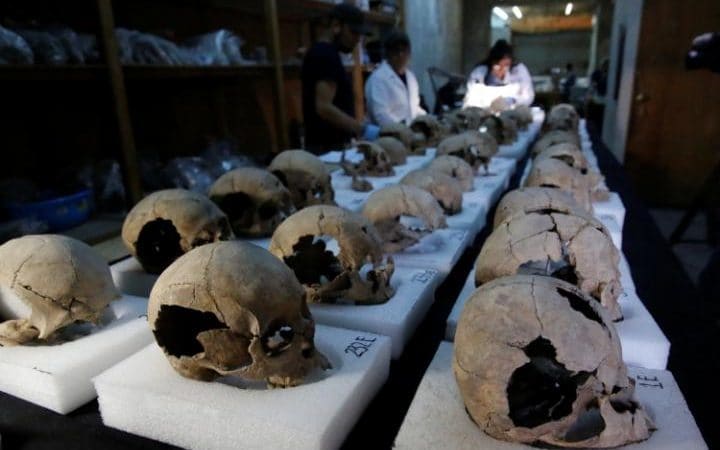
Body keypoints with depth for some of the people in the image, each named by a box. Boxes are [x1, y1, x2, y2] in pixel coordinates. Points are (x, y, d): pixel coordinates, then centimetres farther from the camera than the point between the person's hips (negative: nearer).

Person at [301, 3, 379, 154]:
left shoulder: (325, 54, 17)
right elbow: (324, 108, -24)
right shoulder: (325, 55, -14)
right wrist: (363, 129, -25)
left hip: (334, 144, 10)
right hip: (327, 147, -10)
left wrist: (357, 129, 17)